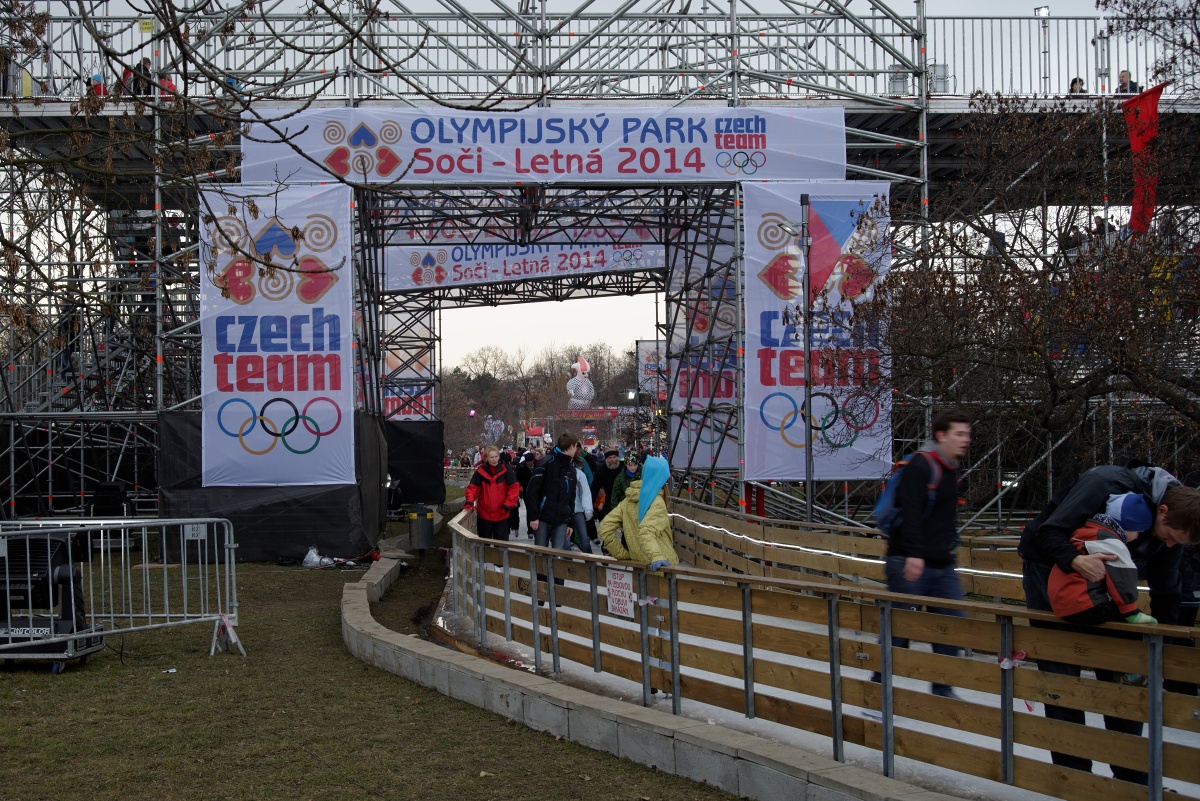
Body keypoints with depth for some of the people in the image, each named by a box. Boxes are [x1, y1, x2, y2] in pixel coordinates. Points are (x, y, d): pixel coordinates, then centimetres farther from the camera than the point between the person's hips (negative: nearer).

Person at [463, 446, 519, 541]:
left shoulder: (506, 470, -6)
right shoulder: (480, 471, -4)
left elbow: (514, 487, -4)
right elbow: (472, 488, -2)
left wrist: (508, 504, -12)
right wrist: (469, 501, -20)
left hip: (501, 515, -1)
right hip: (484, 514, 1)